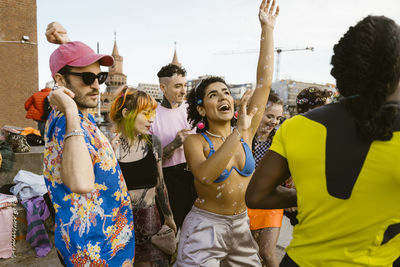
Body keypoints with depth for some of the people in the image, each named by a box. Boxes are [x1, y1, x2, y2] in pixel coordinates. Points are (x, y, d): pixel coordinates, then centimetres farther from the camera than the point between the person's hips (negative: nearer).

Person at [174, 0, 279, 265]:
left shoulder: (246, 134, -2)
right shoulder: (195, 141, -12)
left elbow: (264, 82, -6)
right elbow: (203, 175, -33)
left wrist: (267, 29, -6)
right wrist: (238, 132, -36)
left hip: (241, 225, 5)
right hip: (205, 226, -4)